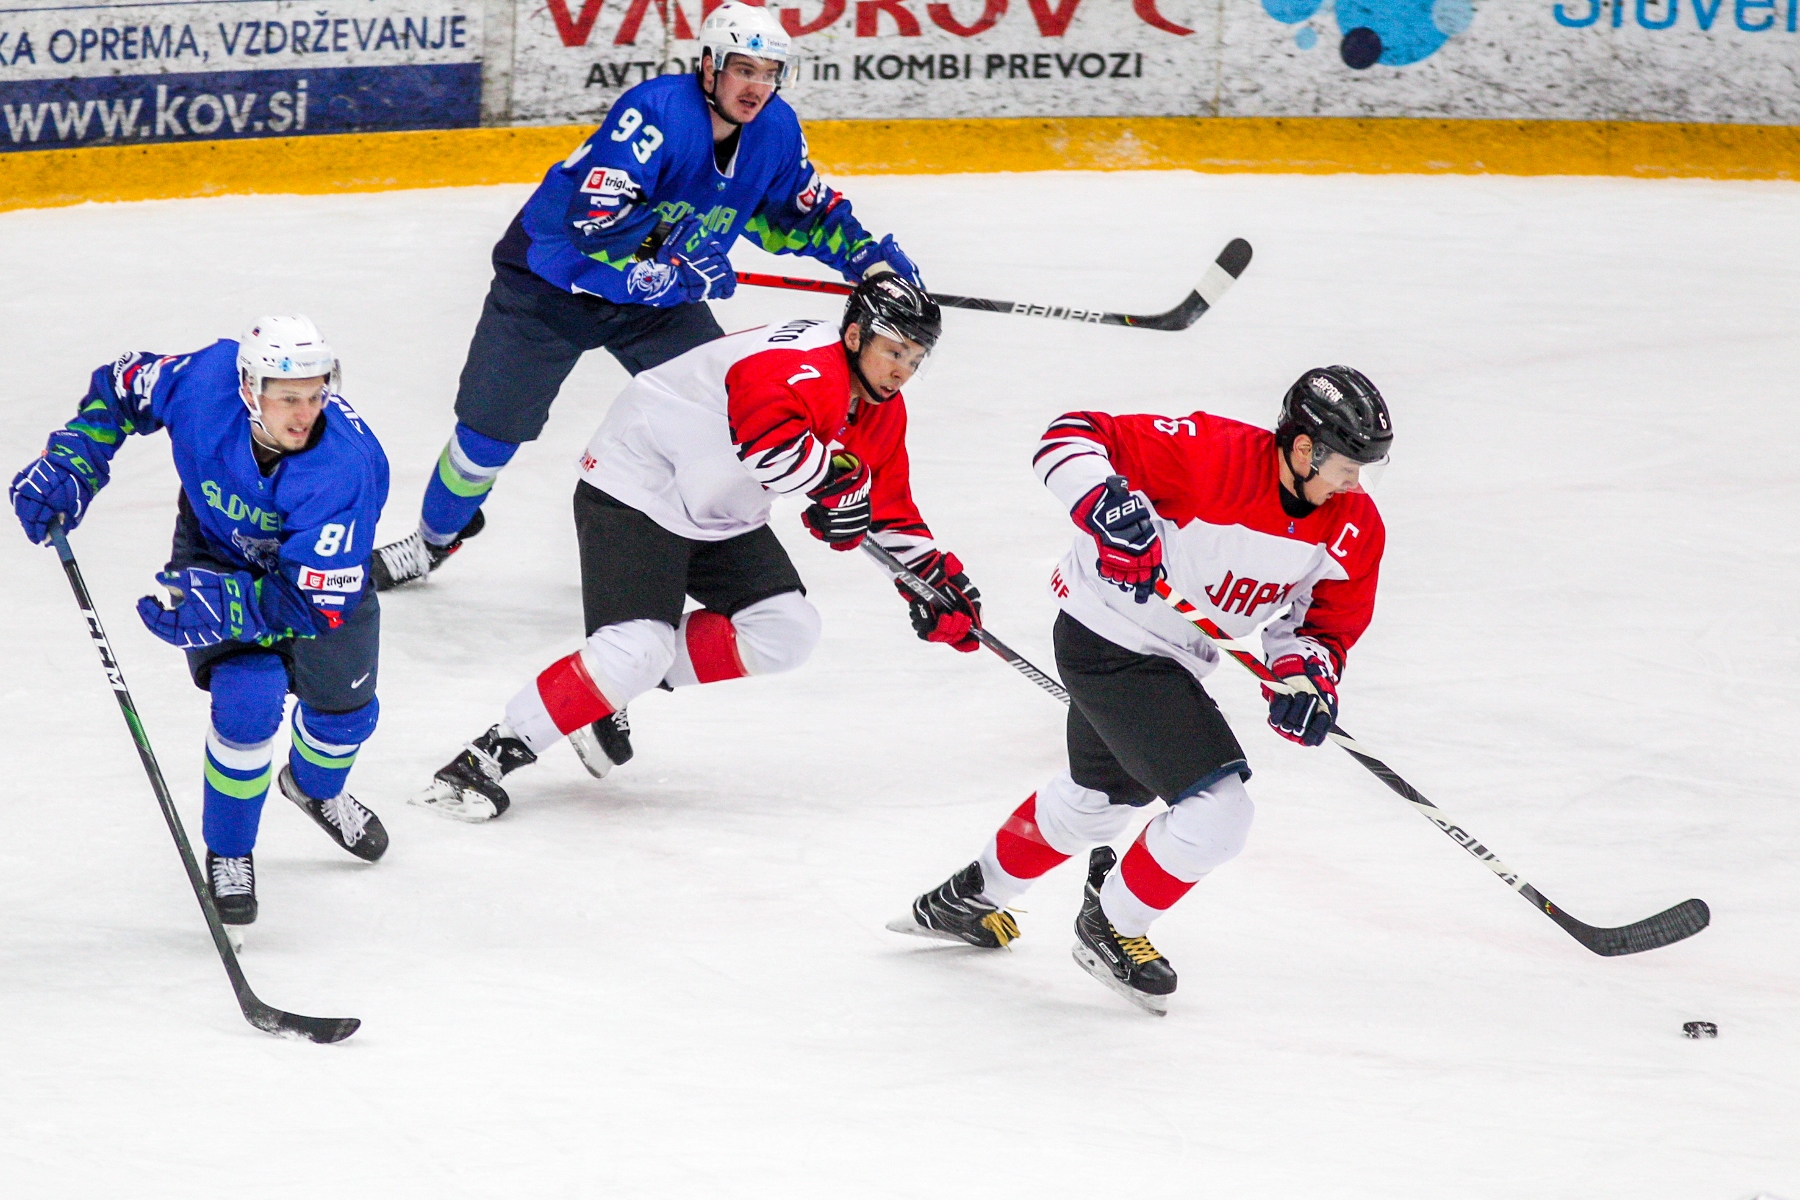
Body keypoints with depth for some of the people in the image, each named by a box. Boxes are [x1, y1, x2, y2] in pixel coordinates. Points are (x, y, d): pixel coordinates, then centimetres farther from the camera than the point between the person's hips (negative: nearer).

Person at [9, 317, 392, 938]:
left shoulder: (347, 465, -42)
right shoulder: (203, 382, -36)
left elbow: (317, 602, -39)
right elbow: (120, 387, -12)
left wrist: (217, 605, -48)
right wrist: (69, 466, -23)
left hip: (324, 568, 0)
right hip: (218, 553, 0)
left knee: (345, 710, 14)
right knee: (248, 700, -19)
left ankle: (315, 787, 53)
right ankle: (227, 852, 6)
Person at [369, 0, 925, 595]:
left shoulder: (775, 129, -9)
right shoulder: (656, 112, -32)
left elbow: (798, 212, 9)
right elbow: (591, 220, -38)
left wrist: (863, 253, -4)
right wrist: (676, 263, -36)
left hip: (657, 299, 6)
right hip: (553, 283, -5)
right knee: (493, 426, 2)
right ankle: (436, 536, 27)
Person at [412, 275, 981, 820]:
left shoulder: (883, 412, 5)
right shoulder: (802, 362, -26)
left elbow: (889, 509, 14)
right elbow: (768, 435, -46)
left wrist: (934, 577, 4)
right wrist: (839, 477, -35)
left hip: (719, 517, 10)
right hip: (635, 490, -10)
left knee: (785, 631, -3)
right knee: (637, 647, -24)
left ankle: (622, 685, 5)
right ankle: (488, 757, -17)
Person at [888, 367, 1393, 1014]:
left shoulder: (1355, 530, -10)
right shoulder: (1212, 456, -29)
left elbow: (1330, 619, 3)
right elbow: (1072, 436, -25)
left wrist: (1305, 669, -18)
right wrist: (1105, 503, -43)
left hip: (1174, 659, 9)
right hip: (1109, 639, -9)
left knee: (1096, 800, 29)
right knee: (1217, 813, -15)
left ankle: (969, 899, 53)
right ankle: (1109, 929, 11)